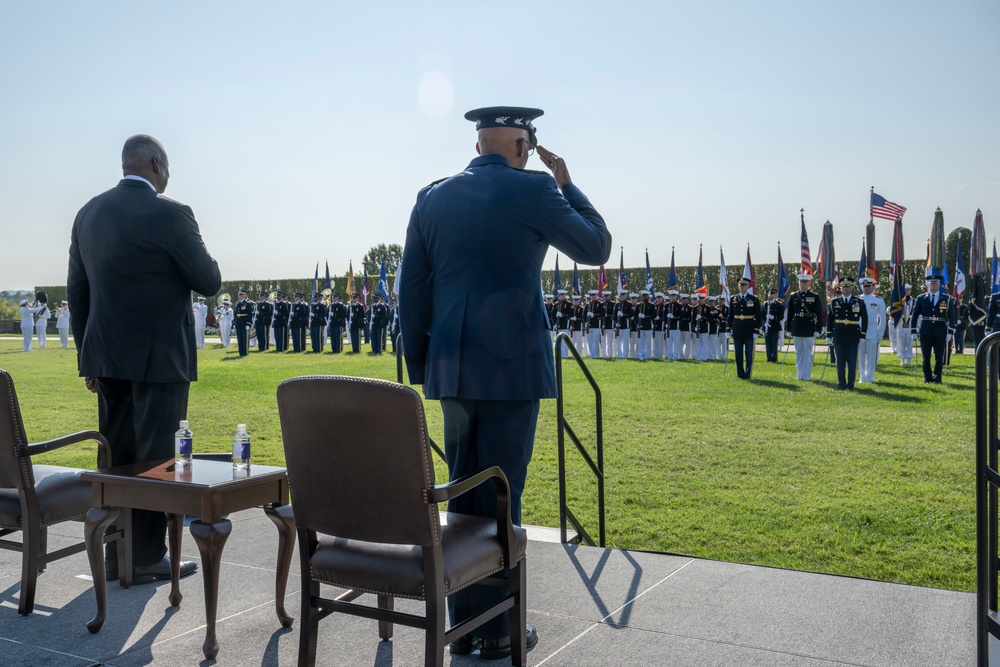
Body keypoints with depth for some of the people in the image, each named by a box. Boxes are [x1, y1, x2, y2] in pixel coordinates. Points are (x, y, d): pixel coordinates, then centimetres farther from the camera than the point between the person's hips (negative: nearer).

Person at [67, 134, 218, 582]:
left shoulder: (89, 213, 10)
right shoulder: (170, 214, -12)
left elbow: (77, 290, 13)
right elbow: (209, 282, -9)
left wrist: (87, 357, 19)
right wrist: (197, 259, 13)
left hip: (107, 356, 7)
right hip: (158, 357, -7)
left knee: (117, 457, 13)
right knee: (155, 460, 2)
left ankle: (117, 556, 22)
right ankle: (147, 558, 9)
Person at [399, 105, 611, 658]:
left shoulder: (431, 198, 9)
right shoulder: (533, 190, -5)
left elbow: (412, 292, 9)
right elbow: (597, 248, 6)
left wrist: (421, 370, 16)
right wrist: (567, 185, 15)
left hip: (451, 368, 5)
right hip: (511, 365, -5)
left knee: (461, 494, 13)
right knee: (501, 496, 3)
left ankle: (462, 625, 22)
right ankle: (497, 629, 13)